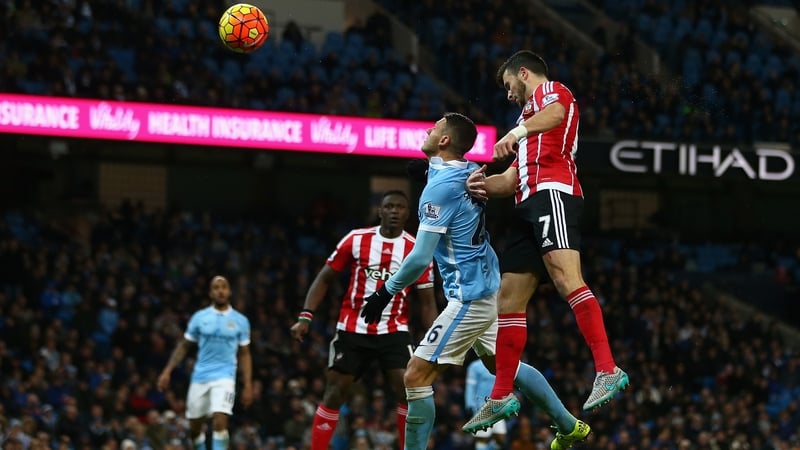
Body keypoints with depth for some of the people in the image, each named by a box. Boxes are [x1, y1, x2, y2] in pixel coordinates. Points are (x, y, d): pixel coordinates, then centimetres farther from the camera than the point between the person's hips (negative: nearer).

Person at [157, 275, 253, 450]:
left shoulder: (240, 321, 4)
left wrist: (248, 385, 3)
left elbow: (244, 355, 9)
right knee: (194, 428, 7)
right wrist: (167, 371, 3)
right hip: (200, 377, 2)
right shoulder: (199, 317, 5)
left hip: (224, 377, -2)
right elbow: (184, 346, 11)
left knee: (220, 422, -21)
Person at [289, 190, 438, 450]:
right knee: (334, 394, -1)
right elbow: (325, 278, 5)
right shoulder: (356, 239, -1)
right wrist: (305, 316, -6)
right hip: (353, 331, 0)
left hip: (394, 332, 0)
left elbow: (427, 302, 3)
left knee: (408, 392, -15)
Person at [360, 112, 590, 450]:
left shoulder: (440, 187, -22)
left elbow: (421, 258, -24)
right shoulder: (470, 172, 2)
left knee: (416, 377, -8)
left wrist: (386, 291, -12)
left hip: (469, 299, -10)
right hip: (486, 287, 10)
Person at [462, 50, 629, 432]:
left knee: (565, 276, -27)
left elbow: (555, 114, -17)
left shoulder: (551, 90, 11)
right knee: (509, 298, 7)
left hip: (552, 193, -10)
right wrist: (485, 185, 7)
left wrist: (518, 131, -37)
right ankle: (502, 396, 10)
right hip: (529, 204, 10)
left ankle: (608, 372, -38)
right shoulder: (531, 116, 37)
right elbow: (512, 179, 31)